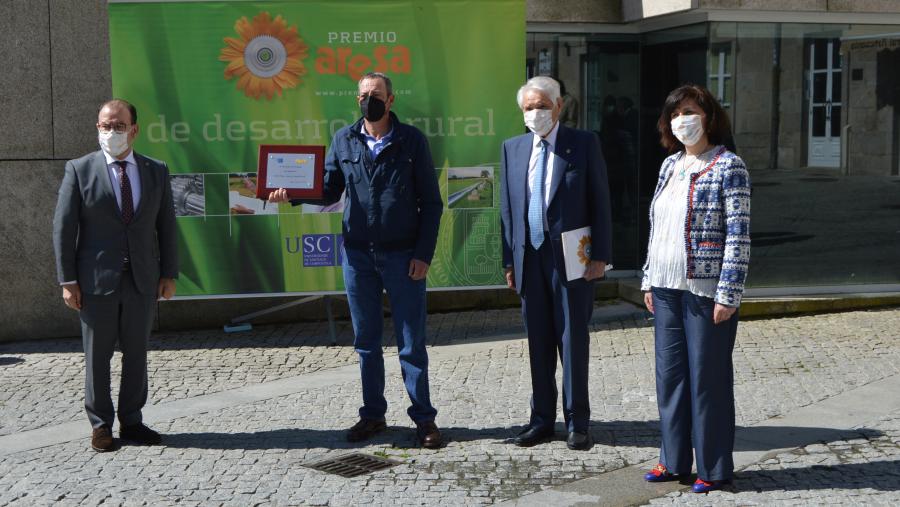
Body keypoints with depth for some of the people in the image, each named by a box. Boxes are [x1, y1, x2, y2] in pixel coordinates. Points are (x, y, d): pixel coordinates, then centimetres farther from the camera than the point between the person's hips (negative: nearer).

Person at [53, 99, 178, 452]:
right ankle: (100, 425, 18)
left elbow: (166, 225, 9)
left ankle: (131, 422, 21)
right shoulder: (79, 170, -2)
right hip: (96, 281, -2)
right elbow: (63, 227, -3)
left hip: (143, 281, 3)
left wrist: (169, 274, 3)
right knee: (97, 356, 6)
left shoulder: (156, 171, 6)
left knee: (137, 354, 9)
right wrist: (67, 280, -8)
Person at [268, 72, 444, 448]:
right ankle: (373, 414, 22)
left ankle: (423, 418, 10)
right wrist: (292, 194, -13)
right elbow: (329, 191, 7)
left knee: (412, 344, 1)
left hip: (403, 256, -3)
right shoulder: (344, 140, 6)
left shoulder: (411, 140, -1)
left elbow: (431, 202, -1)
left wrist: (423, 254, -8)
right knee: (366, 342, 11)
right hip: (357, 254, 3)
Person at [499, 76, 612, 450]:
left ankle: (577, 423, 12)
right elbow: (507, 208, 10)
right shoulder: (512, 148, 9)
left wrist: (600, 256, -9)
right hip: (529, 259, 3)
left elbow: (599, 201, -3)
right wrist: (509, 261, 6)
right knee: (538, 343, 9)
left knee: (573, 341, 2)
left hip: (571, 259, -3)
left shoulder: (583, 144, -1)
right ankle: (542, 419, 19)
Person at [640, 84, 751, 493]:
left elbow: (738, 235, -12)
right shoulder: (669, 165, 12)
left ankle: (713, 468, 14)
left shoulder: (728, 166, -8)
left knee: (707, 377, 1)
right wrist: (650, 280, 14)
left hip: (706, 289, -7)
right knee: (670, 374, 11)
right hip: (667, 287, 7)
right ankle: (674, 460, 23)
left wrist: (728, 294, -17)